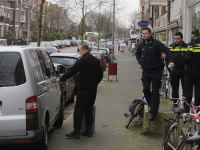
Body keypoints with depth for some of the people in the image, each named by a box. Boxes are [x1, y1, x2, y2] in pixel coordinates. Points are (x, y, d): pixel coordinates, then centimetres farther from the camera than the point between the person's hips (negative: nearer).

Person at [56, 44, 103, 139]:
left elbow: (72, 71, -14)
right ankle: (88, 130, 15)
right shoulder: (96, 61, 12)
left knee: (79, 110, -5)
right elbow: (100, 75, 18)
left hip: (84, 88, -8)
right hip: (93, 88, 8)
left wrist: (61, 79, -6)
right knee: (89, 109, 14)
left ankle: (76, 132, -5)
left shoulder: (83, 60, -13)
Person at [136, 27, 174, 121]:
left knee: (155, 91, -1)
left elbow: (167, 51, -18)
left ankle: (153, 112, 1)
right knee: (146, 89, -1)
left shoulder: (156, 43, -11)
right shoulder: (141, 45, 6)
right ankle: (152, 105, 22)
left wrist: (171, 61, -33)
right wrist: (140, 62, 7)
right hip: (146, 71, 5)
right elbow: (137, 54, 25)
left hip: (156, 71, -5)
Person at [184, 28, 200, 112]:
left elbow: (187, 57, -20)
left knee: (188, 89, 2)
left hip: (191, 70, -5)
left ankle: (186, 107, 1)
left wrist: (185, 62, -1)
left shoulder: (192, 44, -14)